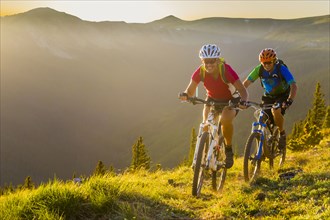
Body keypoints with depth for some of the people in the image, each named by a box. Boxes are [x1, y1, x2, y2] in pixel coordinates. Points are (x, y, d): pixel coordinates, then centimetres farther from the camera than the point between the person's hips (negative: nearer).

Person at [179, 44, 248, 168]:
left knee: (225, 120, -32)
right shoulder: (200, 72, -21)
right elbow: (190, 91, -17)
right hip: (212, 100, 3)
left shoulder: (226, 70, -30)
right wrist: (185, 95, -41)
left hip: (230, 101, -3)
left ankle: (228, 149, -8)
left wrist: (243, 101, -52)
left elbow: (242, 90, -30)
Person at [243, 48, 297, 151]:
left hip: (282, 95, -4)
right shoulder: (259, 69, -16)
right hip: (268, 96, 4)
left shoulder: (281, 69, -26)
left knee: (276, 111, -34)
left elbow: (293, 86, -32)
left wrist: (290, 100, -48)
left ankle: (282, 134, -8)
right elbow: (246, 83, -13)